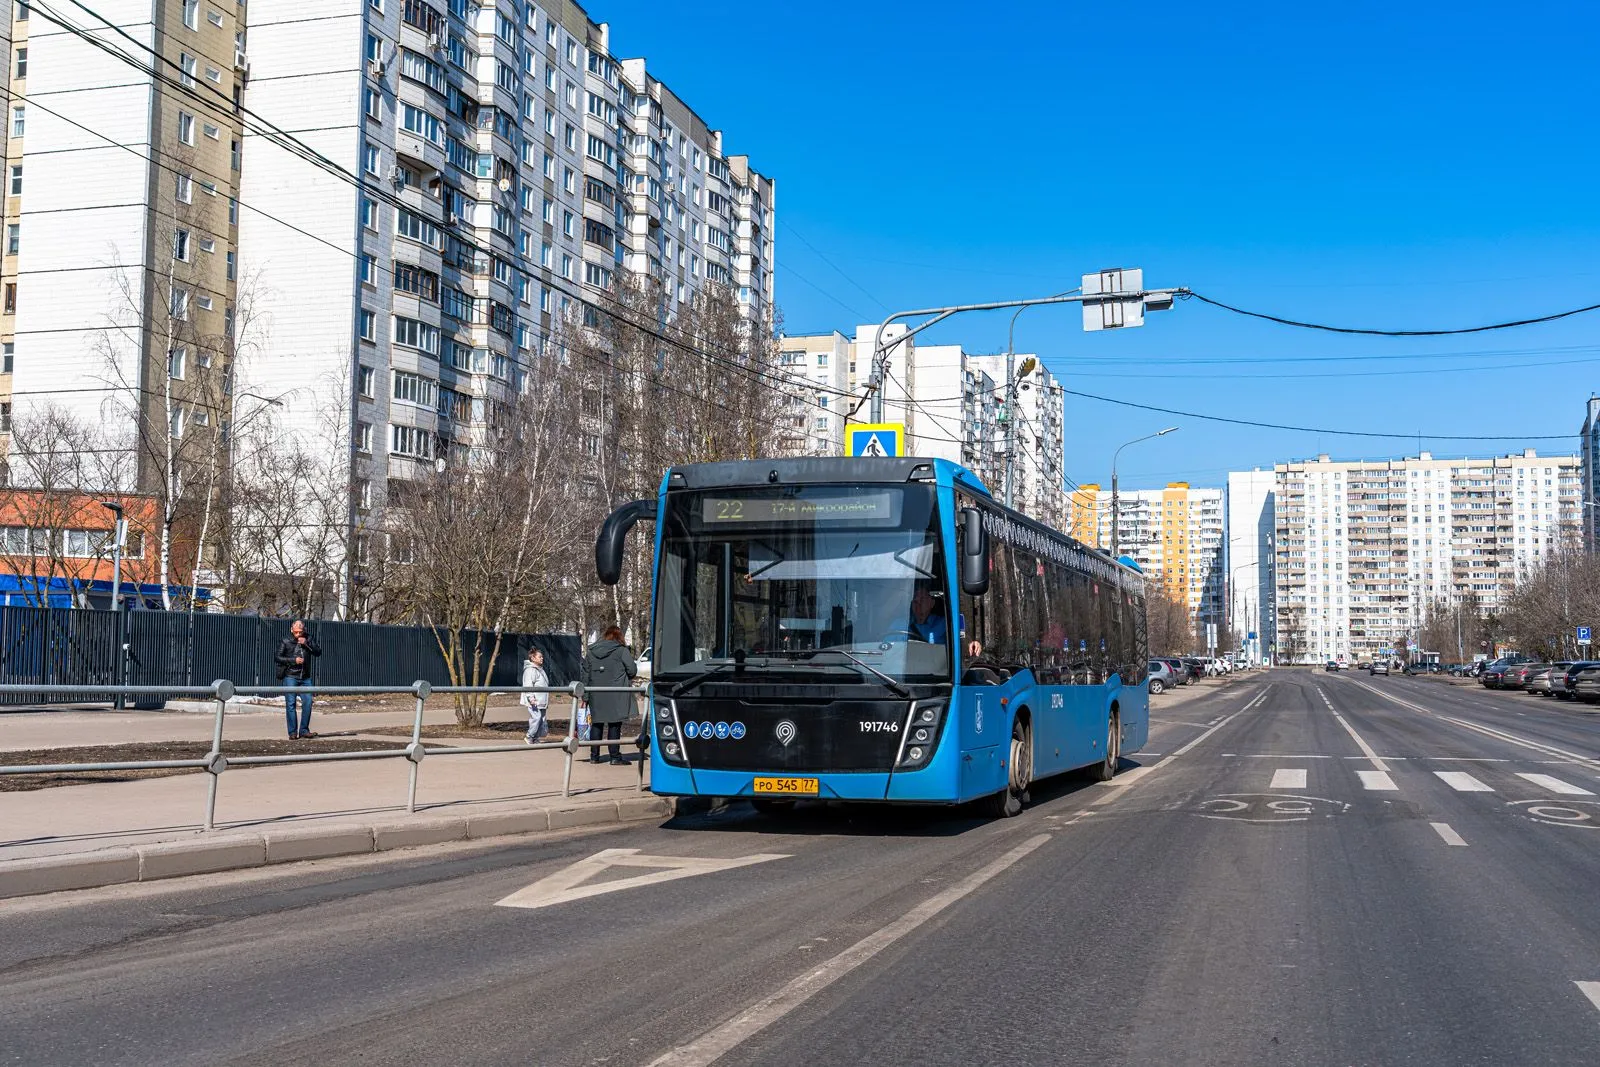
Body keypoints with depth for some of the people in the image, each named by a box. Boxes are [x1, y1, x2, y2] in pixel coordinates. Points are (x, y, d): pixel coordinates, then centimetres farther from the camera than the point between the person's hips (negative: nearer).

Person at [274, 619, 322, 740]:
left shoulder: (308, 639, 10)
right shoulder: (285, 642, 1)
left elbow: (318, 652, 4)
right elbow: (277, 657, -1)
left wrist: (307, 644, -10)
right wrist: (294, 660, -11)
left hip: (305, 678, 3)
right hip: (290, 677, -3)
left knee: (308, 702, -5)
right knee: (290, 704, -5)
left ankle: (304, 730, 5)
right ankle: (293, 732, -1)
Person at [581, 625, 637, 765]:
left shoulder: (591, 652, 11)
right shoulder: (622, 651, -4)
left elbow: (585, 674, 10)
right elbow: (632, 670, -8)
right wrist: (626, 677, 14)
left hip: (596, 695, 4)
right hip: (616, 696, -4)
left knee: (596, 724, 10)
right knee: (614, 724, 0)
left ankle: (594, 756, 11)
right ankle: (615, 756, 1)